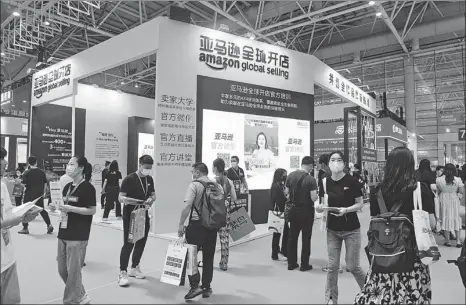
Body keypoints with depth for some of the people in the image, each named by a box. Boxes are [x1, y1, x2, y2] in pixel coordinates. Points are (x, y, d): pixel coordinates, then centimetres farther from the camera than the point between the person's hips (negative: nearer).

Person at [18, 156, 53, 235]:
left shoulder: (26, 173, -9)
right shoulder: (42, 172, 0)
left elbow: (24, 184, -13)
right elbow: (45, 183, 5)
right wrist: (44, 192, 14)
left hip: (29, 195, -3)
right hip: (39, 194, 3)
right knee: (42, 210, 13)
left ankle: (25, 228, 14)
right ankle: (49, 225, 5)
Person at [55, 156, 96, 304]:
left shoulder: (87, 187, -11)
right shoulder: (67, 187, 11)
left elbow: (92, 210, -13)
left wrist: (70, 208, -19)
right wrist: (58, 207, 2)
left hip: (78, 236, -8)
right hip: (64, 233, 8)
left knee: (73, 270, 2)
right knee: (62, 269, 15)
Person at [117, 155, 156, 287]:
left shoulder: (149, 179, 6)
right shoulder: (129, 179, -12)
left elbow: (153, 195, 14)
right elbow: (120, 197, -13)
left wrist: (151, 199, -9)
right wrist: (126, 200, -34)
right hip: (130, 216, -6)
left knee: (141, 243, 12)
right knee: (128, 244, -4)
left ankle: (134, 268, 29)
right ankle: (123, 273, 6)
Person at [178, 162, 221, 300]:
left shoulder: (194, 185, -9)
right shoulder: (218, 186, 9)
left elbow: (187, 206, -19)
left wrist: (181, 224, -14)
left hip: (196, 225, -6)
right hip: (213, 226, 6)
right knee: (208, 258, 15)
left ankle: (195, 286, 1)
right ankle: (206, 287, 22)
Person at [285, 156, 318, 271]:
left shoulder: (290, 175, -2)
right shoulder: (310, 179, -16)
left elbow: (287, 192, 3)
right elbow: (313, 198, -19)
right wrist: (316, 194, 2)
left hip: (293, 210, 4)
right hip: (306, 211, -4)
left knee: (292, 236, 14)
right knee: (306, 238, 10)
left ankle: (291, 263, 22)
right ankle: (304, 264, 19)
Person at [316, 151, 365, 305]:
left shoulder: (352, 181, -11)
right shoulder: (324, 182, -3)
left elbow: (360, 204, -7)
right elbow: (321, 205, 5)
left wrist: (346, 209, -23)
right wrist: (320, 207, -18)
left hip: (351, 230, -2)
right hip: (332, 230, 3)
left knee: (352, 266, 6)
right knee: (332, 266, 5)